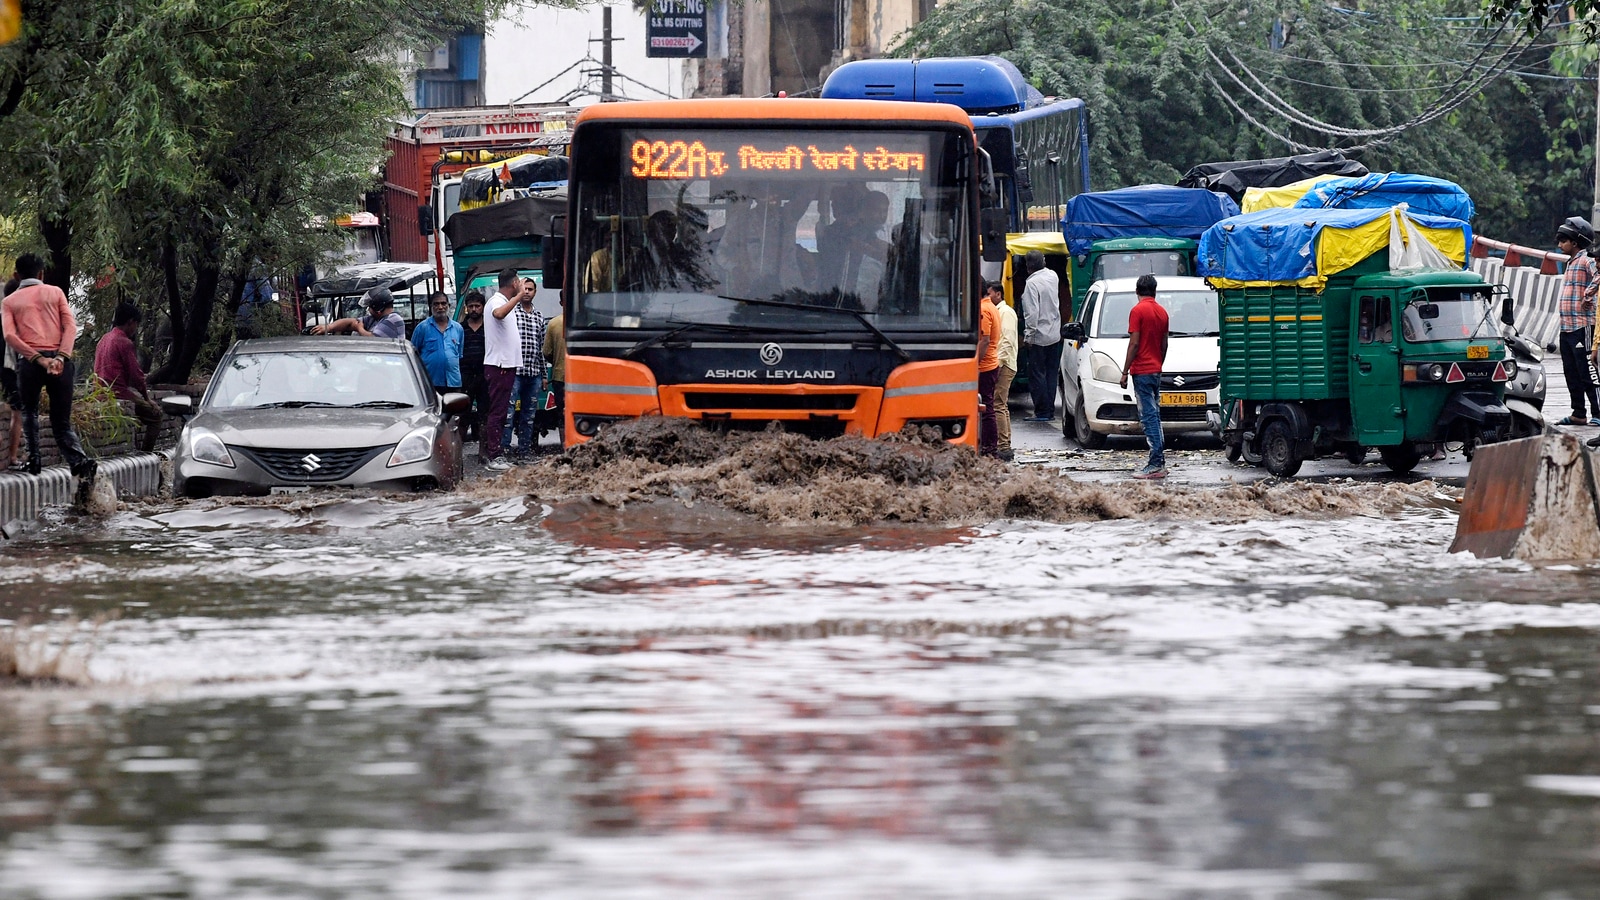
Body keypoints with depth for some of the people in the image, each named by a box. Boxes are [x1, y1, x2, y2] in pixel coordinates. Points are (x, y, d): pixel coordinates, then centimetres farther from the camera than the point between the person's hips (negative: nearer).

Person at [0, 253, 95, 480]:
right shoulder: (55, 292, 15)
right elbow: (70, 326, 1)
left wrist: (38, 359, -10)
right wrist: (61, 358, -9)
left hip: (29, 360, -1)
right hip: (60, 359, 1)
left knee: (29, 412, 24)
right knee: (62, 422, 5)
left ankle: (34, 459, 8)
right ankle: (79, 460, -21)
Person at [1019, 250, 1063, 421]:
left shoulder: (1032, 283, -17)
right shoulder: (1053, 277, 3)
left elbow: (1032, 312, -21)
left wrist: (1029, 335, -15)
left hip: (1039, 337, -7)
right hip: (1055, 335, 7)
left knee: (1037, 375, -1)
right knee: (1051, 373, 11)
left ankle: (1041, 412, -2)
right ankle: (1050, 410, 14)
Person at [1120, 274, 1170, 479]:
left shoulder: (1138, 311, -11)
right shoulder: (1162, 312, 11)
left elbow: (1134, 344, -15)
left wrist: (1125, 372, -10)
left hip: (1141, 371, -8)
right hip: (1156, 370, 8)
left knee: (1149, 417, -10)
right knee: (1154, 415, 13)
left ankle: (1156, 465, -15)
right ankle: (1159, 462, 13)